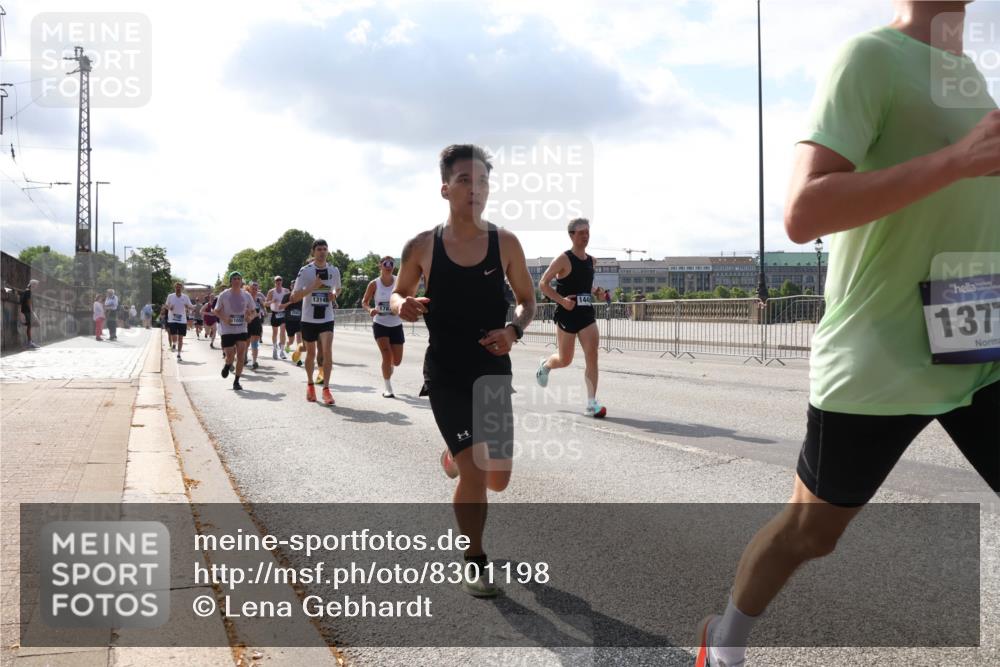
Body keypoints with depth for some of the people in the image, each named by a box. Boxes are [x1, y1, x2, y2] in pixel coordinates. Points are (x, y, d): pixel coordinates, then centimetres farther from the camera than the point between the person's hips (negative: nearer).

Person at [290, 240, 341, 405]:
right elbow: (294, 298, -12)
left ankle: (326, 388, -11)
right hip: (309, 318, -1)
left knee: (327, 351, -14)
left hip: (327, 318, 1)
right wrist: (312, 287, -24)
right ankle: (310, 385, 31)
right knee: (311, 353, 11)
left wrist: (334, 295, 0)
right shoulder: (305, 271, -8)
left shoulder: (334, 271, 2)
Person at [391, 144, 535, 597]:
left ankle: (456, 455, 45)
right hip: (445, 372, -2)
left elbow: (527, 300, 7)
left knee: (497, 478, 8)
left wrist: (514, 330, -13)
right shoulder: (422, 247, -5)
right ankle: (474, 563, 13)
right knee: (472, 472, -11)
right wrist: (402, 306, -15)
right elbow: (398, 294, 9)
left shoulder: (505, 243, -3)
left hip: (492, 369, 2)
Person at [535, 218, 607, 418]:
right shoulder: (564, 259, -10)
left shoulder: (591, 260, 10)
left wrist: (595, 292, 8)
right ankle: (545, 364, 43)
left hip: (587, 314, 5)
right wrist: (562, 300, -20)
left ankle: (591, 403, -10)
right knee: (565, 360, 6)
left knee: (592, 354, -11)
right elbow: (542, 284, -10)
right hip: (567, 314, -5)